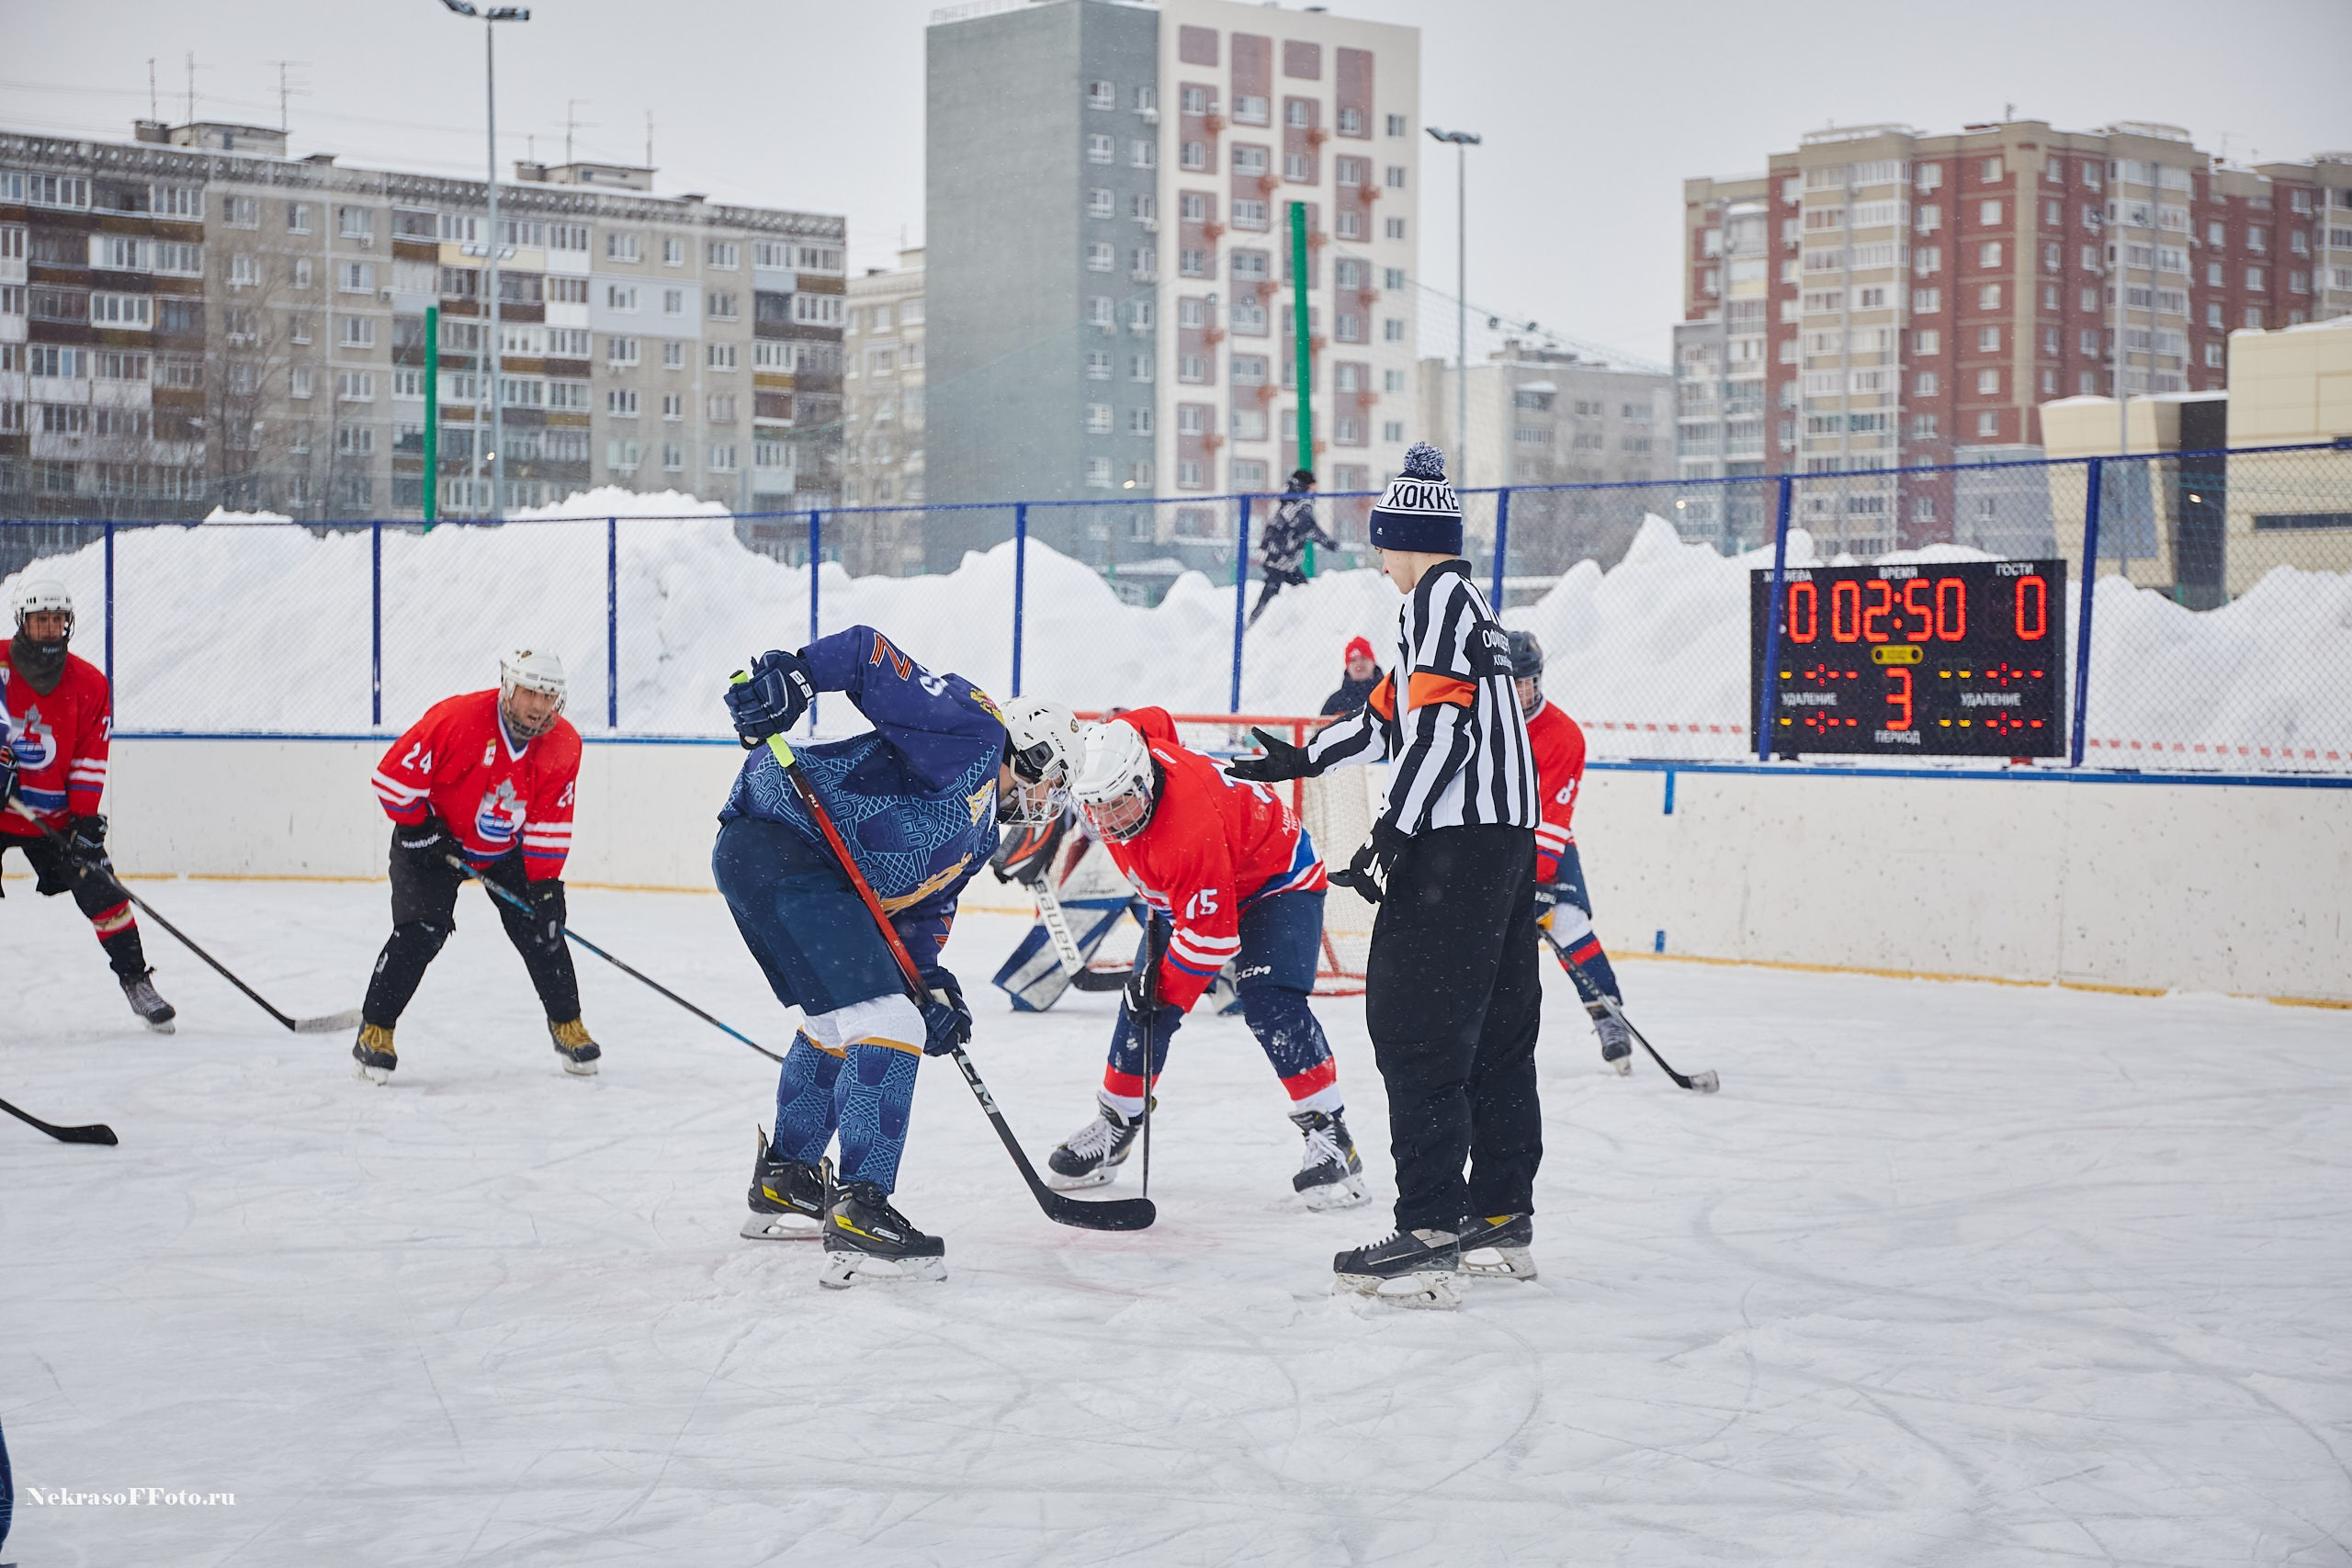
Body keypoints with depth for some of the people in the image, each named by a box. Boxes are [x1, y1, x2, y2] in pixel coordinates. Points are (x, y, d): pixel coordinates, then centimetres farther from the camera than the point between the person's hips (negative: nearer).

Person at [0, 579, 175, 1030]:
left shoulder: (90, 684, -3)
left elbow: (90, 760, -2)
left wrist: (85, 818, -10)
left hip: (55, 814, 2)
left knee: (101, 889, -5)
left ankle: (135, 981, 5)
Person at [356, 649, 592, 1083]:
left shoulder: (563, 744, -14)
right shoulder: (456, 719, -30)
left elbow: (551, 823, -8)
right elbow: (393, 774, -22)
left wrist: (545, 881, -13)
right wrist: (419, 828, -16)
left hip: (508, 848, 4)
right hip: (435, 840, -4)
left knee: (542, 928, -2)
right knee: (420, 932, -17)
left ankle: (567, 1026, 17)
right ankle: (374, 1032, -6)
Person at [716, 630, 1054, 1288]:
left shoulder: (979, 833, 22)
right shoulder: (973, 732, -7)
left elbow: (924, 910, 20)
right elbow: (871, 654, -16)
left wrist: (933, 984, 3)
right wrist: (794, 676, -30)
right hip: (780, 844, -12)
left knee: (836, 1023, 27)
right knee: (884, 1024, -15)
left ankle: (784, 1185, 43)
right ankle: (860, 1217, -18)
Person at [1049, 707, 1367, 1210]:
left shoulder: (1192, 829, -42)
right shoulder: (1115, 760, -21)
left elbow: (1210, 933, -34)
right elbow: (1152, 721, 4)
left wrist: (1166, 992, -29)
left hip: (1275, 876, -8)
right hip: (1181, 889, 8)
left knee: (1268, 1001, -24)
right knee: (1143, 1000, 1)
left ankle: (1328, 1131, -16)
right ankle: (1116, 1122, 17)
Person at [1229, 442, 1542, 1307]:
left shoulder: (1439, 596, -9)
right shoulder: (1461, 603, 22)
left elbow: (1442, 724, -20)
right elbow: (1390, 714, 31)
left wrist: (1392, 832, -21)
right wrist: (1301, 759, 39)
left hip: (1456, 842, -11)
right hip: (1506, 838, 11)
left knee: (1416, 1024, -11)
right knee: (1493, 1029, 14)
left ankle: (1429, 1235, -16)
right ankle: (1502, 1217, 21)